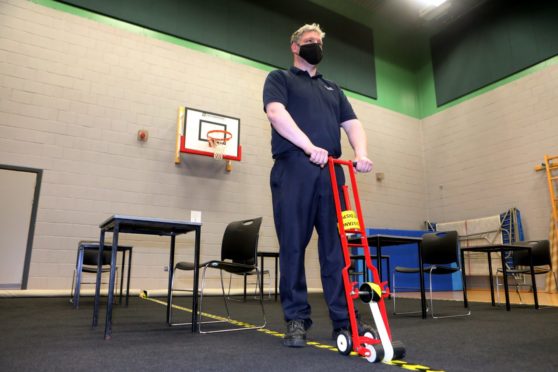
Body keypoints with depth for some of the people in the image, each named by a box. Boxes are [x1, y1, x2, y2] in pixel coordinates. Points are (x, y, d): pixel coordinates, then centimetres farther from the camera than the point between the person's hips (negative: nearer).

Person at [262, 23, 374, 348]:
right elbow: (276, 112, -7)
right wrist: (310, 146, -21)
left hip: (331, 171, 4)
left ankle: (344, 320, 8)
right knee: (293, 246, -2)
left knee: (337, 247, 2)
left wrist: (361, 153, -6)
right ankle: (297, 319, 7)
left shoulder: (333, 89, 29)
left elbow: (353, 124, 16)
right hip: (293, 168, -4)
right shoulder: (280, 78, 14)